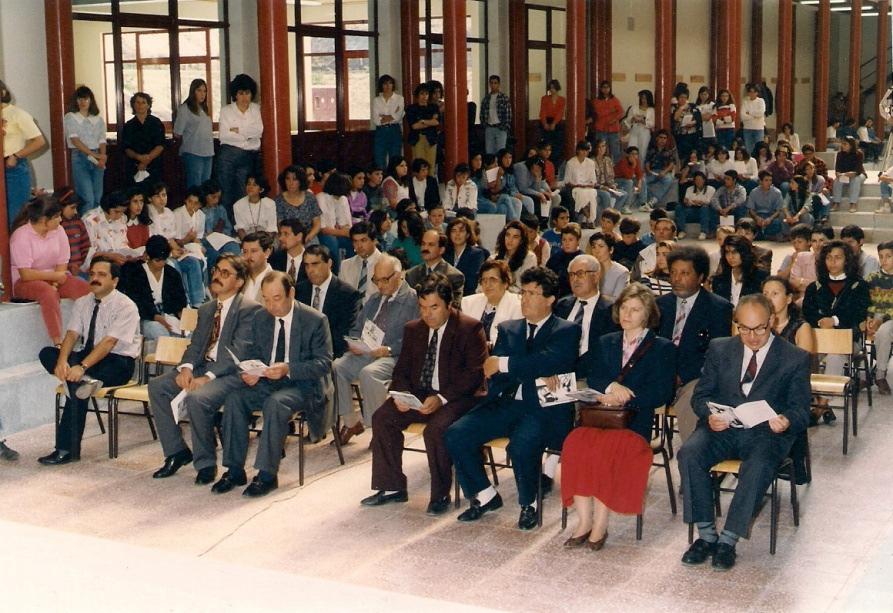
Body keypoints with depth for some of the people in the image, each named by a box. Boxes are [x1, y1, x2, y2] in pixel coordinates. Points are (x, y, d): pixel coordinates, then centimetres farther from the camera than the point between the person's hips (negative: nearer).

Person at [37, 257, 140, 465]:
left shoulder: (125, 306, -13)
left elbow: (109, 342, -24)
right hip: (89, 356, 7)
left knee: (77, 382, -34)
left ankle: (67, 449, -26)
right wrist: (62, 360, -26)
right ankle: (85, 380, -35)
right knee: (47, 353, -19)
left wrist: (82, 367, -36)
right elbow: (72, 334, -4)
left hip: (118, 363, -7)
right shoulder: (82, 303, 8)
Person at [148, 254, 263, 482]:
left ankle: (206, 463, -14)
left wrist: (208, 377, -23)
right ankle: (177, 451, -1)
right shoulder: (206, 309, 20)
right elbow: (195, 343, 14)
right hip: (202, 368, 8)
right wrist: (186, 367, -8)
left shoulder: (250, 309, -8)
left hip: (231, 373, -8)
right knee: (157, 386, -10)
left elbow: (238, 352, -16)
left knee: (197, 398, -33)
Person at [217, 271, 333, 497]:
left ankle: (267, 474, -26)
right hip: (267, 381, 5)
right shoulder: (260, 318, 9)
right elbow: (256, 355, 16)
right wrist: (250, 372, -9)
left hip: (303, 385, -5)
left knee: (275, 403, -35)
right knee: (235, 399, -21)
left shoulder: (315, 320, -8)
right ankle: (235, 470, -14)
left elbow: (324, 363, -13)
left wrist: (288, 369, -27)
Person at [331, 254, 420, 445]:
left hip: (394, 356, -7)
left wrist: (389, 350, -23)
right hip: (363, 353, 7)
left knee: (368, 372, -36)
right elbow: (357, 328, 23)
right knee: (335, 367, -19)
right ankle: (351, 422, -5)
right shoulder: (374, 299, 23)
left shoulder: (413, 300, -2)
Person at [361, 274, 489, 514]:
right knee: (382, 418, -16)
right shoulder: (413, 329, 13)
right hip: (418, 395, 6)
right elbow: (401, 369, 15)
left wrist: (442, 399, -26)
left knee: (436, 428, -33)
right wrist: (401, 393, -9)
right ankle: (392, 488, -5)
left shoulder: (470, 329, -6)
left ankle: (441, 495, -14)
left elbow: (475, 373, -15)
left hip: (455, 398, -6)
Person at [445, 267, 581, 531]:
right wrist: (535, 373, -11)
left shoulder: (567, 331, 6)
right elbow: (491, 371, 7)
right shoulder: (508, 329, 21)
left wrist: (504, 364, -15)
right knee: (456, 435, -15)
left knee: (521, 444, -35)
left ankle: (529, 504, -7)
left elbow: (550, 362, -15)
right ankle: (485, 496, 5)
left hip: (544, 408, -5)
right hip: (504, 404, 5)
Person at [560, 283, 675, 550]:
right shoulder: (606, 343, 24)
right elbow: (593, 380, 11)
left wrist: (623, 397, -11)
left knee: (605, 448, -34)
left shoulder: (662, 348, 10)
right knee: (576, 442, -29)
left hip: (636, 422, -4)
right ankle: (584, 522, -27)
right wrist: (611, 386, -11)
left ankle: (600, 525, -28)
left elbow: (661, 393, -2)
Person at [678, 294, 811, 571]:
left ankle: (728, 540, -23)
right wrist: (709, 416, -13)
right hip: (722, 428, 2)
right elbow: (701, 394, 11)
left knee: (758, 465, -36)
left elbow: (800, 410, 2)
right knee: (689, 453, -28)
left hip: (766, 432, -2)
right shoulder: (719, 349, 12)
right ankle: (706, 534, -17)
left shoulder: (796, 358, 5)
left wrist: (786, 422, -23)